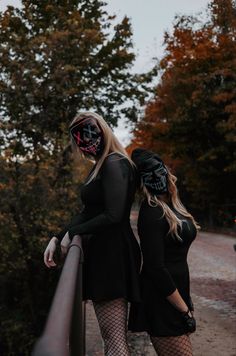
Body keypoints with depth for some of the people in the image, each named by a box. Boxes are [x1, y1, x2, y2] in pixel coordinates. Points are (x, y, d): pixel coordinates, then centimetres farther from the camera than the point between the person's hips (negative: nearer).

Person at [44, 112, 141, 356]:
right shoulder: (102, 165, 19)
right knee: (113, 334, 13)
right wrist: (57, 238, 8)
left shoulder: (114, 164, -13)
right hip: (103, 252, 10)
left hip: (112, 253, -10)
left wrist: (72, 233, -8)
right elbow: (88, 212, 18)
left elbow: (113, 216, -21)